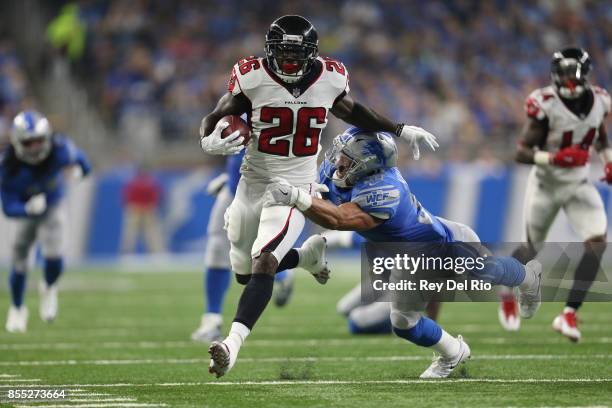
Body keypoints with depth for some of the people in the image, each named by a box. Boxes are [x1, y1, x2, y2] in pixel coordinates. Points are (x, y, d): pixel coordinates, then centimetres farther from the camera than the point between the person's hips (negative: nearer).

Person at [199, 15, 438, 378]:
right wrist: (210, 142, -31)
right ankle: (307, 255, 40)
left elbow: (351, 111, 15)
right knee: (245, 273, 14)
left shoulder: (330, 78, -6)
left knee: (263, 263, -22)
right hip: (253, 183, 2)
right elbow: (215, 118, -7)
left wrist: (400, 131, 14)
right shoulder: (252, 78, -13)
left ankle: (233, 345, -30)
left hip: (296, 186, -2)